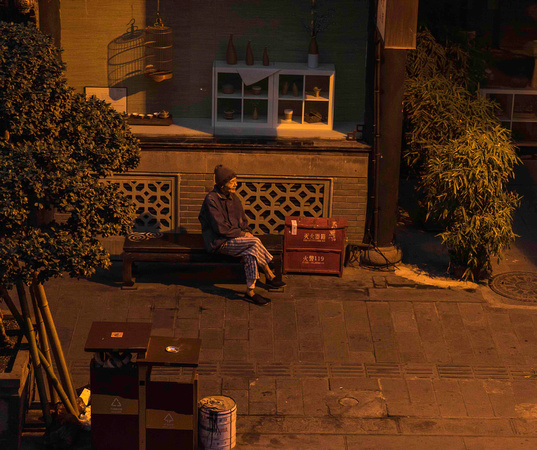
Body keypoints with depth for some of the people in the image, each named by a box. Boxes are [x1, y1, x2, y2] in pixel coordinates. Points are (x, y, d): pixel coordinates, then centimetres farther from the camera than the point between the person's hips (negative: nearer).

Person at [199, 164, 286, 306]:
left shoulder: (233, 198, 9)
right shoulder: (211, 200, -15)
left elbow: (243, 220, 20)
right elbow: (220, 228, -19)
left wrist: (247, 231, -1)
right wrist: (242, 234, -14)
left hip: (235, 237, 7)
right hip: (220, 242, -7)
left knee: (250, 253, -25)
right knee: (255, 242, -25)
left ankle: (250, 292, -19)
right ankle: (270, 276, -12)